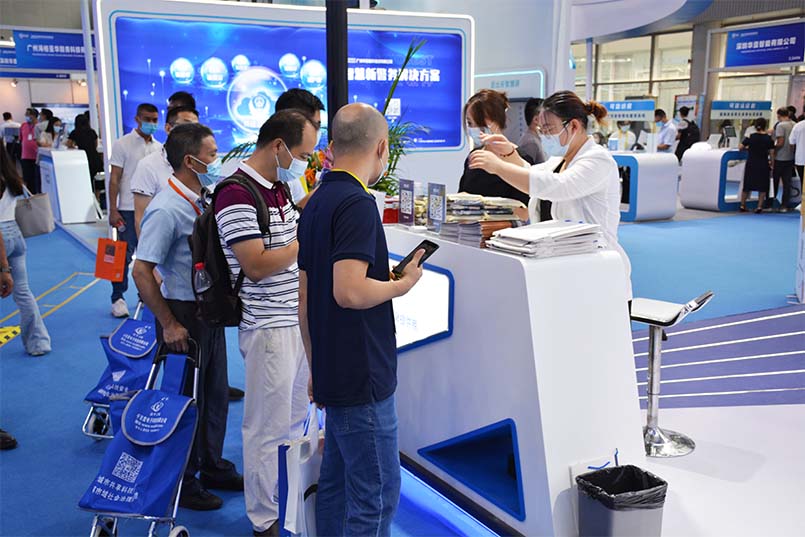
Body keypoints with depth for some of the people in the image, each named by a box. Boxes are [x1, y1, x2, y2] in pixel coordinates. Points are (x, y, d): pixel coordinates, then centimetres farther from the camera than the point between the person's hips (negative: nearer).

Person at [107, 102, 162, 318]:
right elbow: (114, 179, -4)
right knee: (124, 254, -2)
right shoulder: (123, 144, -2)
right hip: (129, 209, -4)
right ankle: (118, 299, 7)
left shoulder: (158, 147, 11)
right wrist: (113, 211, -10)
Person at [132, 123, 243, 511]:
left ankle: (212, 467, 36)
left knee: (216, 395, 18)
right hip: (184, 313, -8)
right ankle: (182, 482, 25)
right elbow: (141, 272, -22)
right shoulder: (166, 210, -21)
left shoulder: (204, 199, 4)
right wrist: (169, 324, -19)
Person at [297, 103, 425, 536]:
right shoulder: (357, 203, -16)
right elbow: (350, 291, -26)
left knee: (335, 485, 18)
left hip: (333, 372, 9)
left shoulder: (316, 203, 12)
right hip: (362, 376, -9)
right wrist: (403, 284, -8)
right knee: (376, 495, 1)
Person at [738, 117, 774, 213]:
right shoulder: (768, 138, -6)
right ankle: (759, 206, 1)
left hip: (751, 164, 1)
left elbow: (741, 148, -3)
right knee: (762, 186, 7)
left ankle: (742, 205, 15)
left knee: (747, 185, 12)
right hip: (763, 165, -1)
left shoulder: (750, 137, -5)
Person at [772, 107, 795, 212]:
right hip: (790, 158, 5)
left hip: (780, 158, -5)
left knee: (774, 181, 7)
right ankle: (784, 205, 9)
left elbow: (780, 142, -19)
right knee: (787, 182, 7)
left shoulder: (780, 125, -14)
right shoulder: (794, 125, 3)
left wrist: (772, 149, -5)